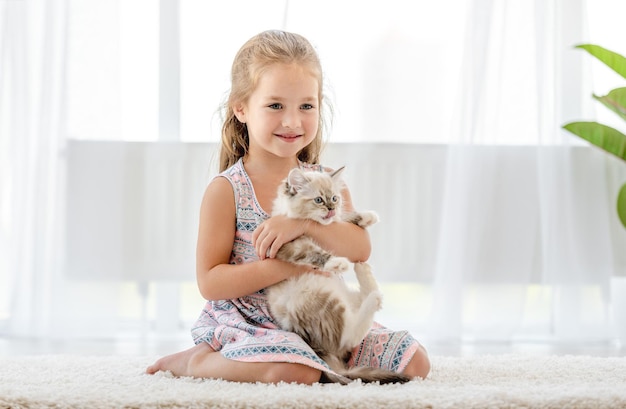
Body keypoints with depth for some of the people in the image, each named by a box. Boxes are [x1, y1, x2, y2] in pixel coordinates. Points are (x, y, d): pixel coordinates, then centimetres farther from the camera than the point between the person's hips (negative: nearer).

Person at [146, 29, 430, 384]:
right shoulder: (226, 190, -7)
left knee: (415, 362, -4)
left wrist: (304, 223, -24)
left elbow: (360, 249, -7)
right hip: (249, 322, -6)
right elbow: (210, 282, -11)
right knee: (297, 371, -37)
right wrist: (286, 268, -21)